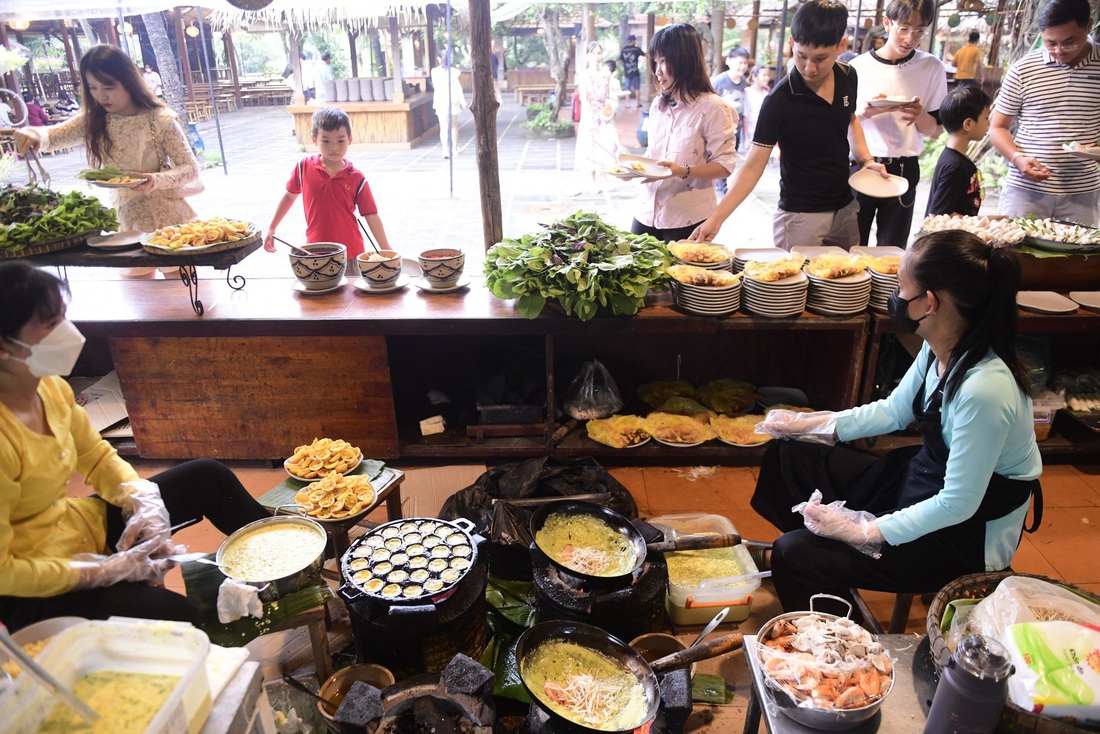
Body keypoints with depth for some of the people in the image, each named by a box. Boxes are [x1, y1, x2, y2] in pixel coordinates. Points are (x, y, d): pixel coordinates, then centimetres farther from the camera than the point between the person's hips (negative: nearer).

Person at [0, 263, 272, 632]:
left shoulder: (51, 387, -8)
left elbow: (97, 456, 8)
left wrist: (144, 501, -9)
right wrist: (106, 571, -21)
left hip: (84, 526, 8)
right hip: (31, 592, -8)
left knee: (208, 476, 8)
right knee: (177, 615, -23)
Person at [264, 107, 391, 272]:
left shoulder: (357, 179, -6)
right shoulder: (304, 168, -1)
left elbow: (372, 217, -4)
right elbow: (290, 196, 14)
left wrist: (386, 251, -5)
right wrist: (271, 228, 19)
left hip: (351, 254, -1)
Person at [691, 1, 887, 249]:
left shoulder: (848, 78, -2)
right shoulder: (779, 101, -18)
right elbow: (753, 166, -19)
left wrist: (866, 159, 3)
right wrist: (716, 218, -28)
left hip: (845, 209, 6)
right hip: (801, 216, -6)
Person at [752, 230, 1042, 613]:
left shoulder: (984, 389, -35)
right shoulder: (939, 349, -8)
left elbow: (958, 503, -28)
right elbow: (894, 410, 7)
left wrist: (866, 531, -24)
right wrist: (811, 423, 0)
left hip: (968, 531, -8)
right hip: (922, 476, 9)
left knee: (795, 556, -16)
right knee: (788, 455, 7)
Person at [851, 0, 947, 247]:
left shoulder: (932, 68, 3)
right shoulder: (859, 66, 0)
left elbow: (936, 130, 6)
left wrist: (920, 115, -15)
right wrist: (866, 112, -14)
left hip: (903, 170, 1)